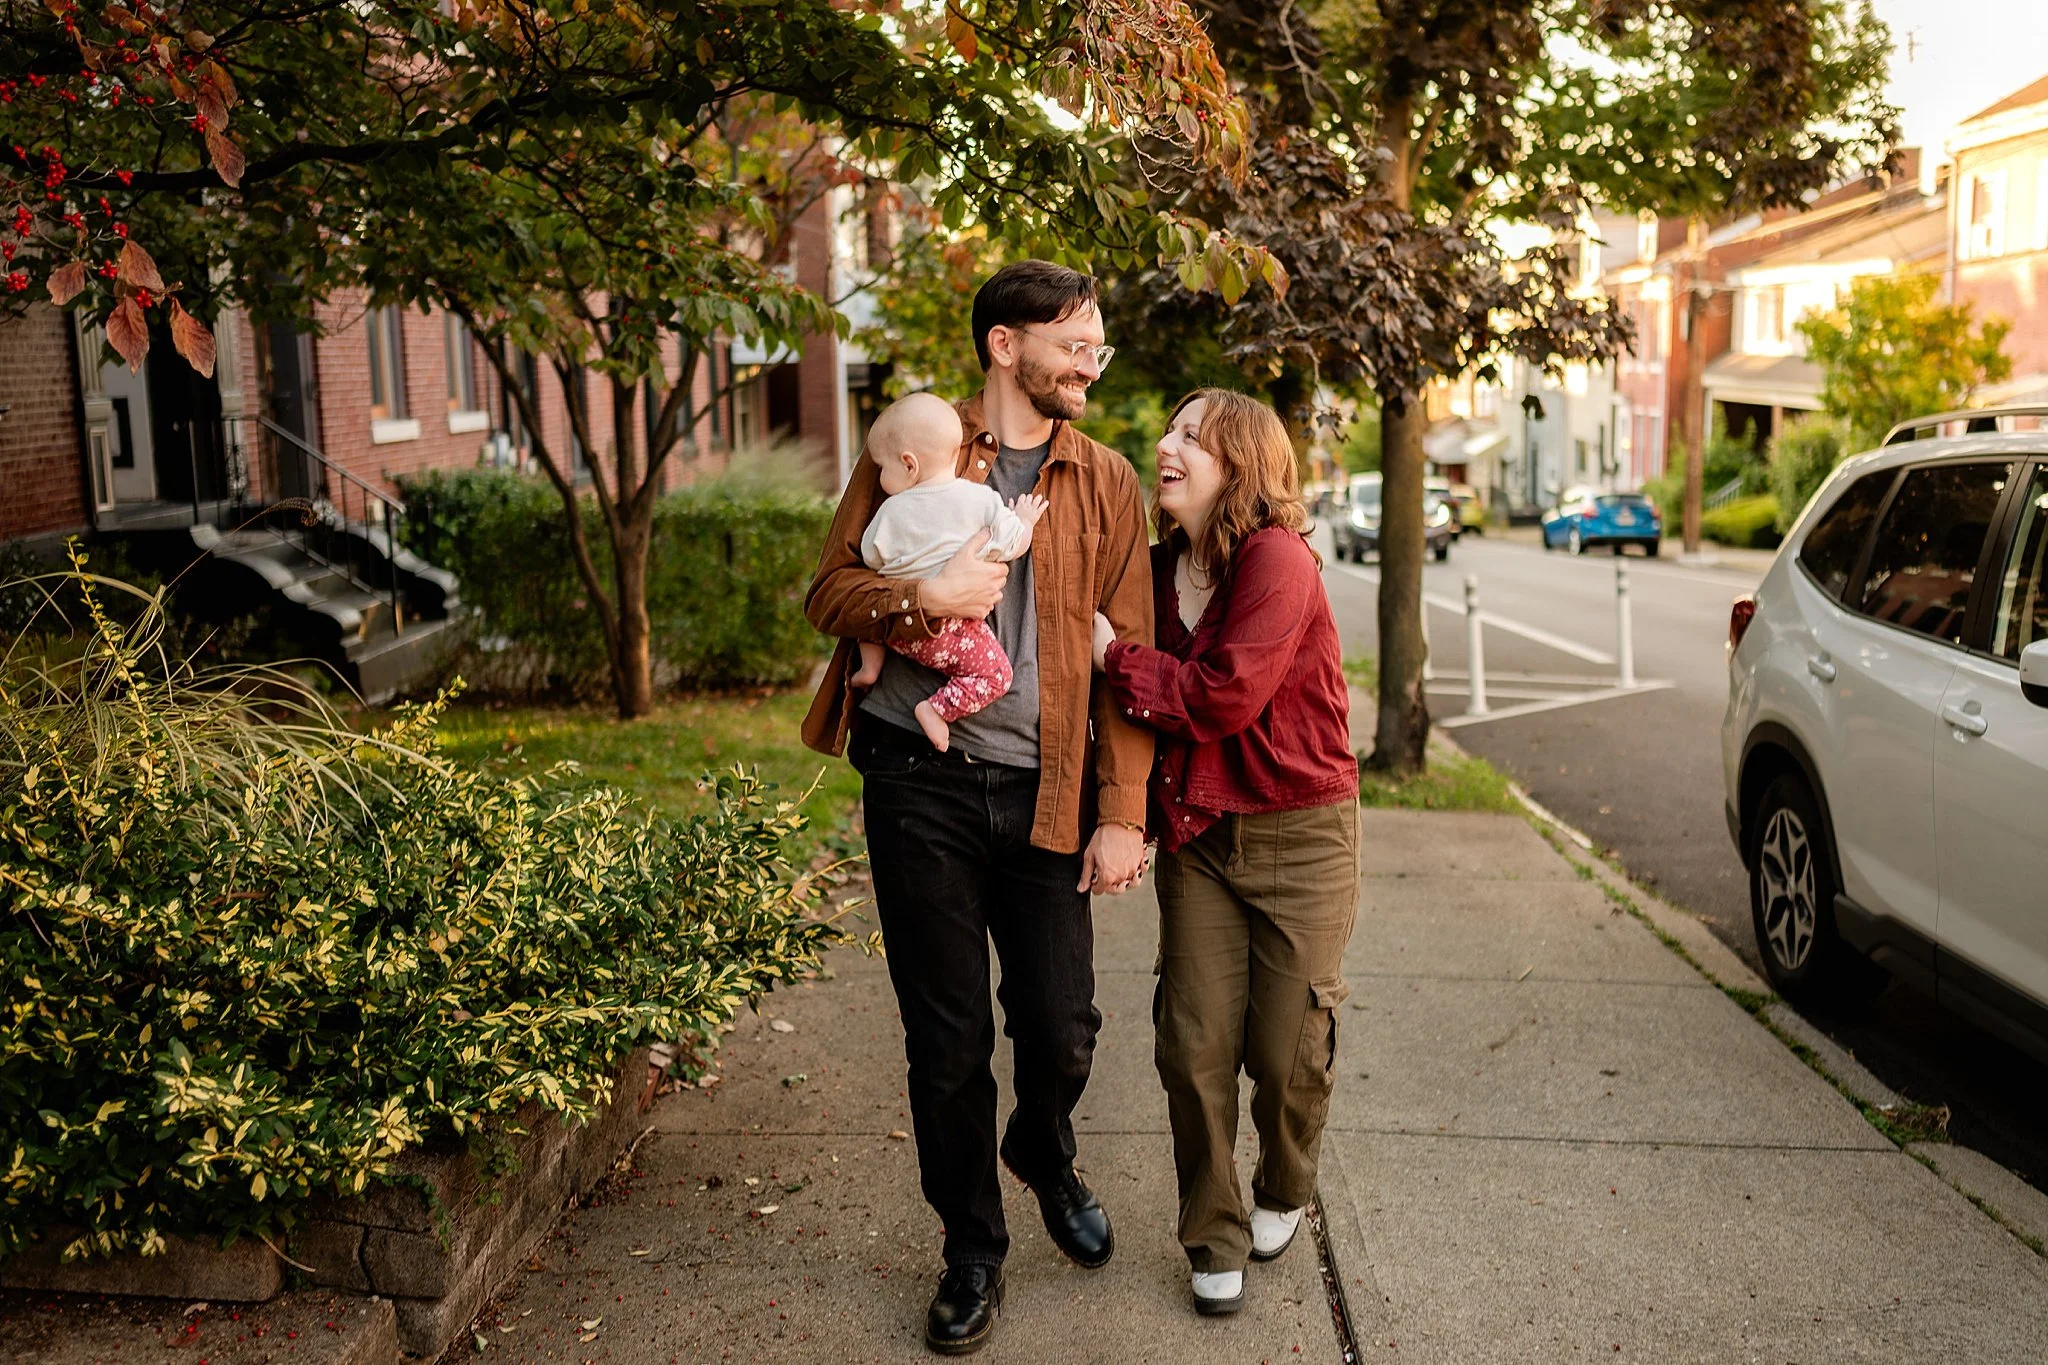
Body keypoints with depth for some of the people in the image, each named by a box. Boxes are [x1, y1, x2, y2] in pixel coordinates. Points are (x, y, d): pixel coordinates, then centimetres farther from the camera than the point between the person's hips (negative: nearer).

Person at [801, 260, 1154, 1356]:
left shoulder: (1106, 482, 8)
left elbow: (1131, 652, 5)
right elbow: (830, 589, 5)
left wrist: (1123, 811, -2)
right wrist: (923, 598, -17)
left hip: (1043, 790, 1)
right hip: (919, 779, -1)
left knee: (1061, 1025, 5)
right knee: (947, 1036, 6)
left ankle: (1045, 1156, 41)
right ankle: (972, 1247, 28)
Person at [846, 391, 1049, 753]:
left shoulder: (892, 511, -4)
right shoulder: (981, 500, -6)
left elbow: (871, 559, 8)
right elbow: (1014, 544, 1)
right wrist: (1024, 521, 21)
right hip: (951, 629, -3)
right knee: (994, 672, 6)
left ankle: (871, 663, 20)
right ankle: (938, 709, -9)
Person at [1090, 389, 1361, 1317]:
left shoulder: (1279, 562, -17)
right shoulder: (1162, 568, 5)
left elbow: (1225, 696, -25)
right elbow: (1157, 700, 12)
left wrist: (1115, 653, -14)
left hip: (1300, 835, -5)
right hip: (1196, 833, 5)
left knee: (1287, 1050, 4)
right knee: (1195, 1044, 3)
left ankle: (1282, 1195, 35)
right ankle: (1214, 1239, 22)